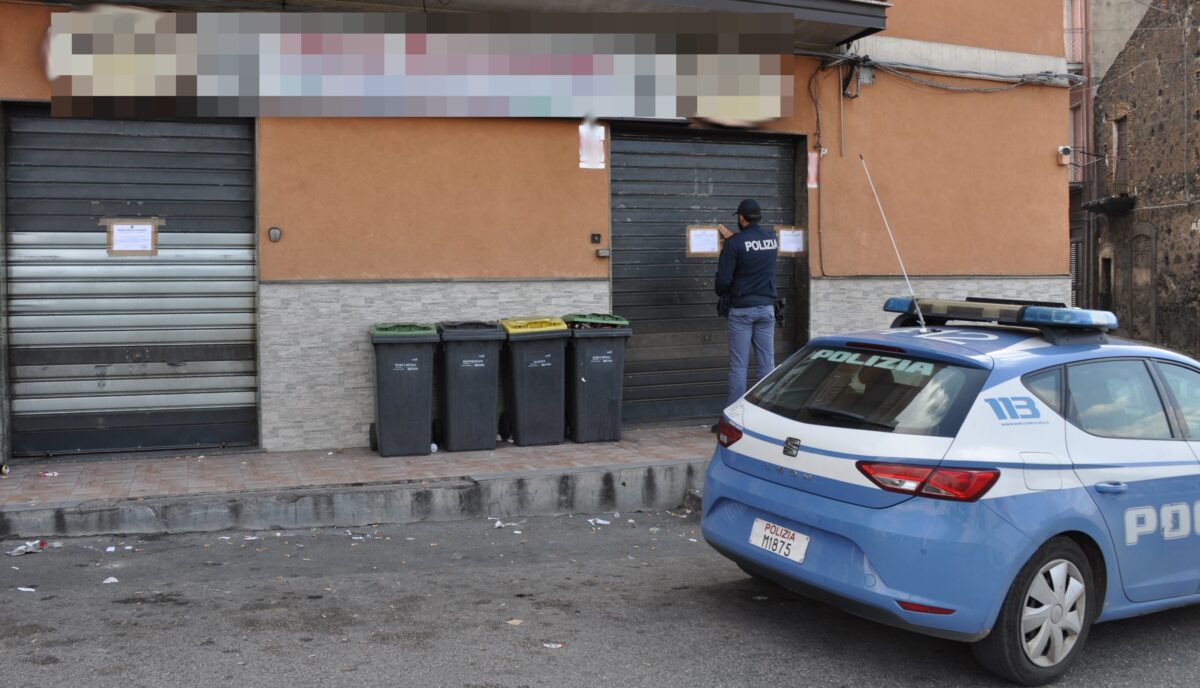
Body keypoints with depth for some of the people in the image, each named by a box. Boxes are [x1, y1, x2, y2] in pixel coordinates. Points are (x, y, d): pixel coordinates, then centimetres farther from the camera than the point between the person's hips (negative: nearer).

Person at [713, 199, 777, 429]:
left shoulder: (735, 243, -11)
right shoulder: (772, 238, 5)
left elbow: (723, 278, -11)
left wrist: (722, 295, 9)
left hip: (741, 309, -4)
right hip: (766, 308, 4)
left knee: (739, 365, -2)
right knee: (767, 363, 6)